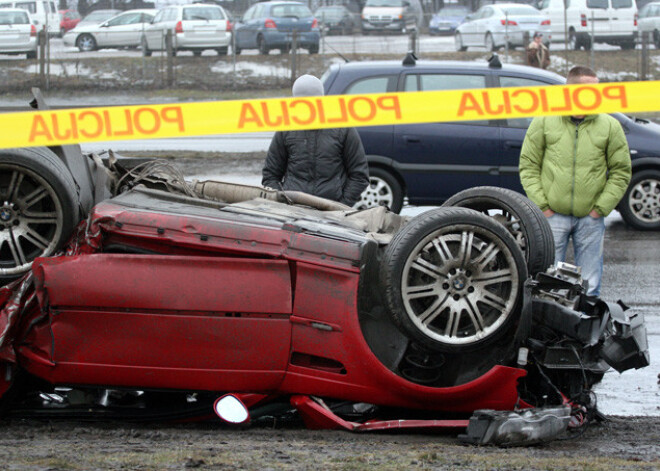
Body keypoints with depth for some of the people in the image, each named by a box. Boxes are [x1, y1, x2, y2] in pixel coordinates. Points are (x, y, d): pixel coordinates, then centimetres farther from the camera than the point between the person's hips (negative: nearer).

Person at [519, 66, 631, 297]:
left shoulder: (610, 126, 4)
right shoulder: (544, 122, 2)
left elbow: (621, 172, 7)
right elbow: (528, 167, 5)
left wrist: (600, 208, -1)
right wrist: (542, 206, -3)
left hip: (590, 218, 1)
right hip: (553, 216, -1)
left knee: (589, 286, 3)